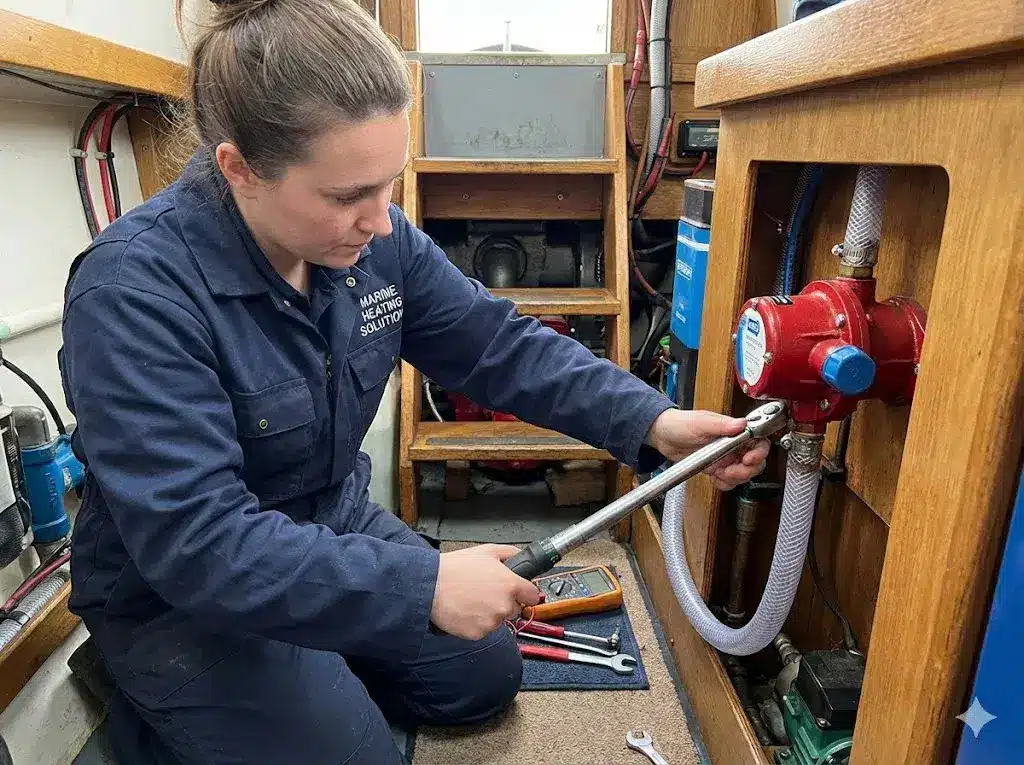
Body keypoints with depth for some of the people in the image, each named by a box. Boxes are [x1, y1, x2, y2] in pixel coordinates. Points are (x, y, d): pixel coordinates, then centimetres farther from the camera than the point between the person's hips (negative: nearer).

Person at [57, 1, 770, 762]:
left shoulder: (376, 240, -11)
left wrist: (651, 422, -19)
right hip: (176, 593, -5)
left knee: (485, 675, 13)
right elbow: (197, 543, -33)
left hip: (334, 527, 6)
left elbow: (502, 345, -8)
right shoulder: (135, 290, -30)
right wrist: (422, 585, -36)